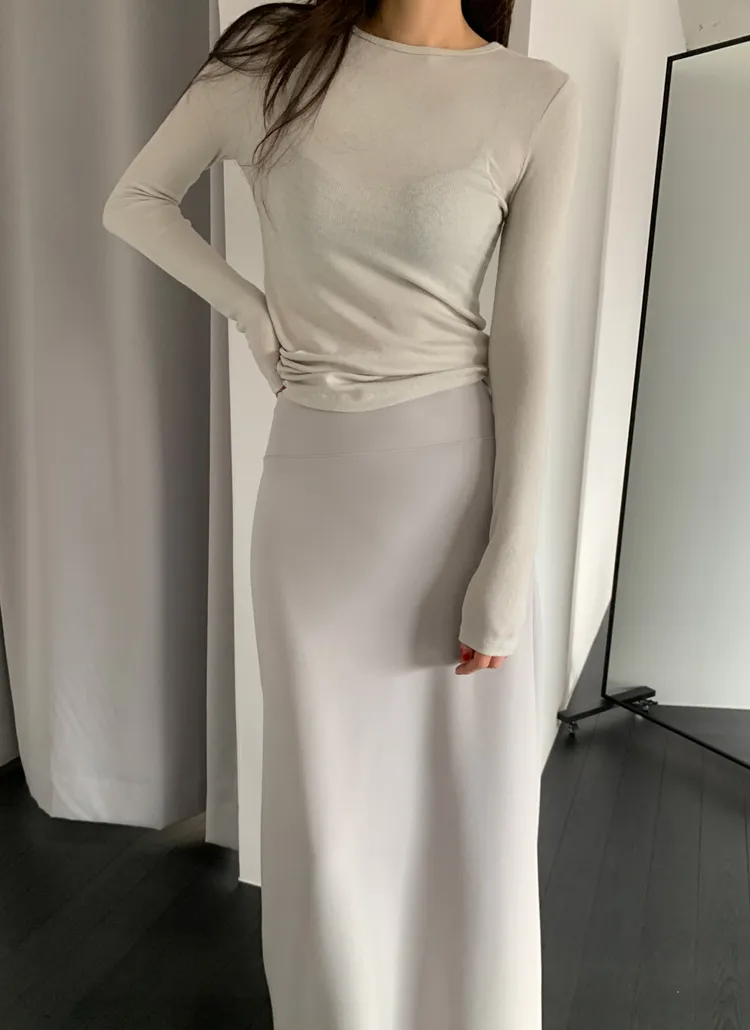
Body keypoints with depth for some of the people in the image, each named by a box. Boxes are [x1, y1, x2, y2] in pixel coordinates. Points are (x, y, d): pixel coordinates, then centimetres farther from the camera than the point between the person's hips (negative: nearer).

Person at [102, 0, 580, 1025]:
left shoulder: (539, 100, 0)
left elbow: (526, 332, -5)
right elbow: (135, 201, 16)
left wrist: (508, 567, -9)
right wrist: (252, 312, 0)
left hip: (462, 470, 0)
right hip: (313, 478, 1)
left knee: (475, 810, 10)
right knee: (324, 806, 11)